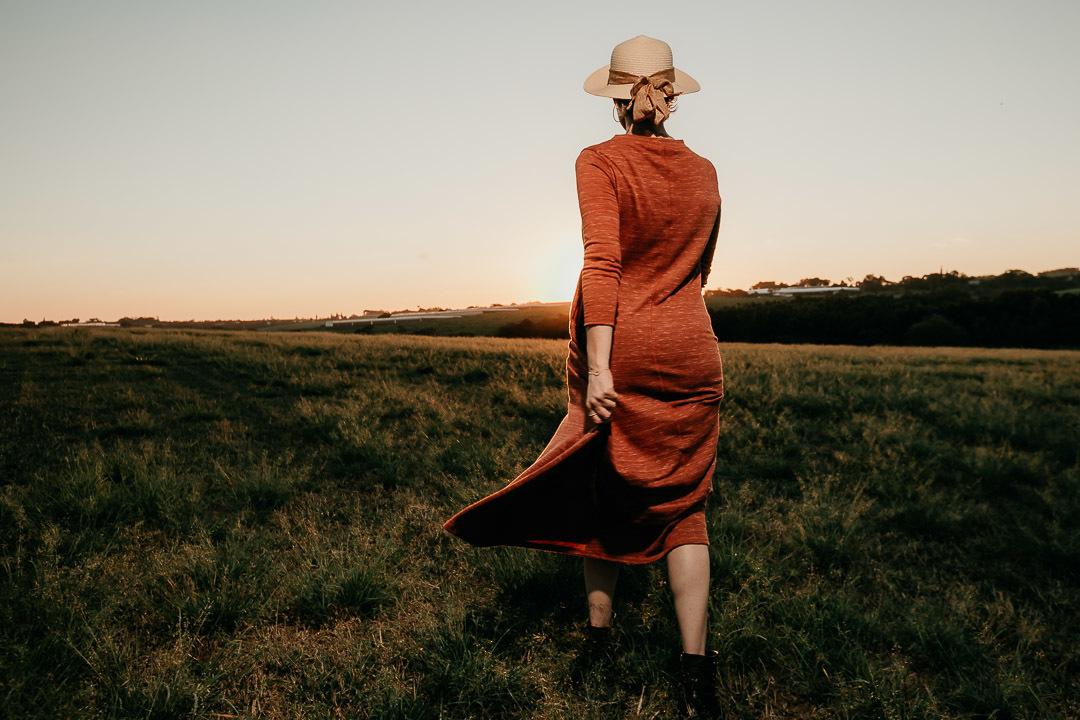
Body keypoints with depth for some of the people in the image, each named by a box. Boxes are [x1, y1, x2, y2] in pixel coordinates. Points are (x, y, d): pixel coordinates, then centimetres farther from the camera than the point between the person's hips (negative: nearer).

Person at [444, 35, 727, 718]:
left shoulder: (601, 161, -5)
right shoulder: (703, 173, 8)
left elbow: (603, 261, -18)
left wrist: (598, 367, -22)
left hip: (618, 352, -2)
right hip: (692, 351, 3)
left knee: (605, 488, 14)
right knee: (682, 502, 8)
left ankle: (599, 626, 28)